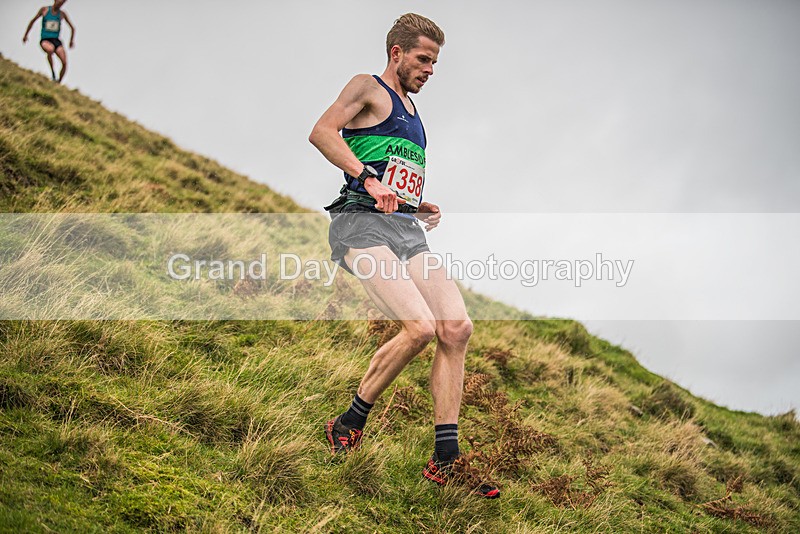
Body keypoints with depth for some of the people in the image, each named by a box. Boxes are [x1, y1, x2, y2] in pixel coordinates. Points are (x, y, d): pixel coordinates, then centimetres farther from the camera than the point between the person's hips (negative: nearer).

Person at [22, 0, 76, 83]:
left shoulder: (62, 13, 9)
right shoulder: (44, 10, 5)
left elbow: (72, 28, 22)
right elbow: (33, 21, 17)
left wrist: (71, 40, 14)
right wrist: (26, 35, 20)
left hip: (56, 40, 3)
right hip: (45, 40, -3)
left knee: (64, 63, -18)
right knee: (50, 50, -40)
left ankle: (58, 83, -5)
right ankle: (53, 72, -27)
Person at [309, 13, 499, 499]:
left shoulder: (412, 111, 30)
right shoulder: (369, 88, 5)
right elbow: (322, 132, -13)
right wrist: (368, 181, -24)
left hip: (408, 230, 8)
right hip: (361, 223, -8)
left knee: (457, 328, -11)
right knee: (420, 327, -24)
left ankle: (446, 462, -7)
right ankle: (348, 427, -5)